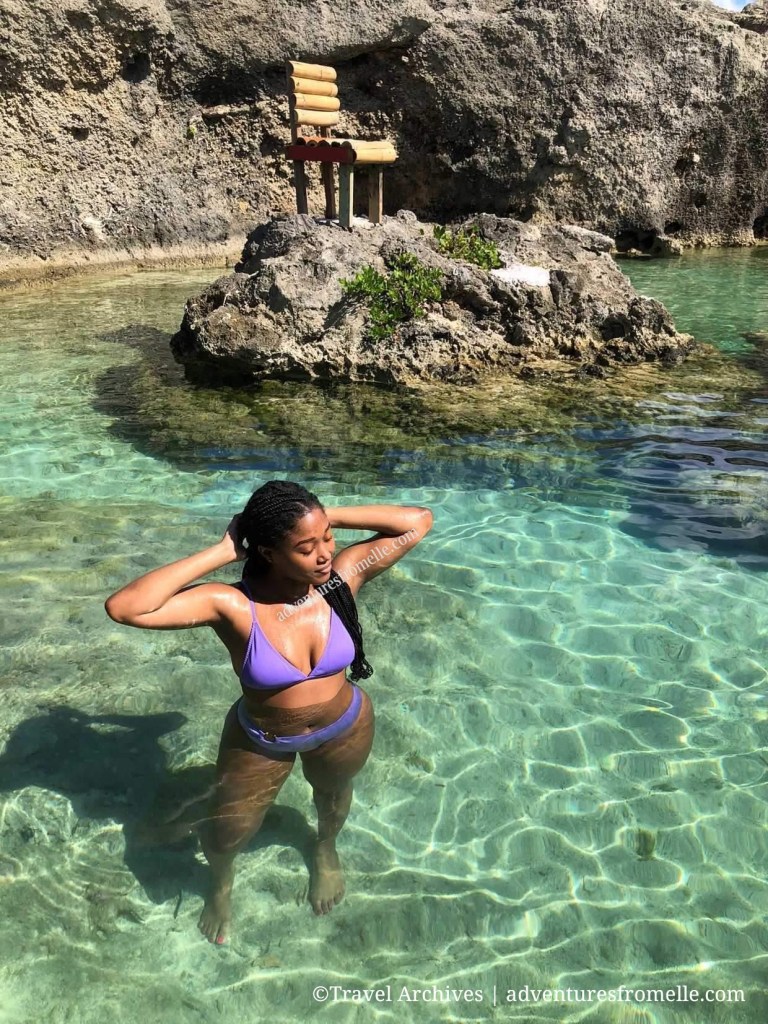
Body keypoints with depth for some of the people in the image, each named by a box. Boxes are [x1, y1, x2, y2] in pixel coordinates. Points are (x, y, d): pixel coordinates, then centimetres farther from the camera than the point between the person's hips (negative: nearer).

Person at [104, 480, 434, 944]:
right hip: (260, 742, -1)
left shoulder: (343, 576, -27)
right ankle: (222, 881, 59)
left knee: (334, 795, 33)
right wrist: (223, 551, -42)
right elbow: (123, 608, -44)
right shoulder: (232, 605, -34)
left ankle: (327, 849, 70)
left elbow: (419, 520, -26)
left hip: (346, 728, 2)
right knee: (225, 834, 20)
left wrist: (328, 517, -32)